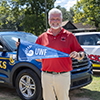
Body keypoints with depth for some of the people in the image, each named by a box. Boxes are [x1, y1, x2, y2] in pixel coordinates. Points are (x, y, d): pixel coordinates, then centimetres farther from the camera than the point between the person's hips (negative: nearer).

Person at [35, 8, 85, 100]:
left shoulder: (69, 36, 2)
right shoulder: (42, 37, 8)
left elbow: (81, 53, 3)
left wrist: (78, 55, -19)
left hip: (63, 76, -2)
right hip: (46, 76, 2)